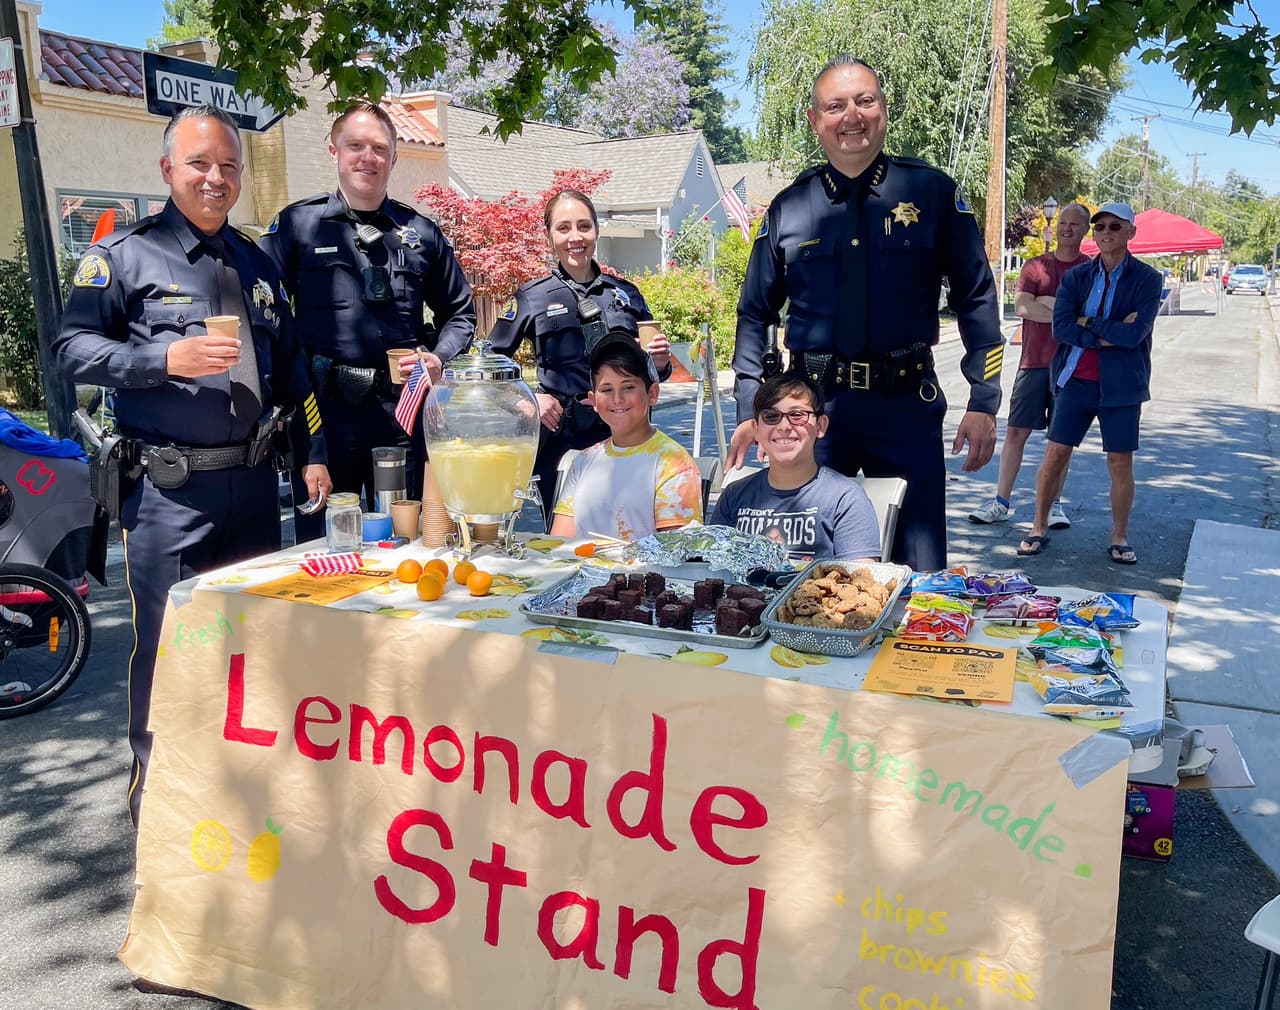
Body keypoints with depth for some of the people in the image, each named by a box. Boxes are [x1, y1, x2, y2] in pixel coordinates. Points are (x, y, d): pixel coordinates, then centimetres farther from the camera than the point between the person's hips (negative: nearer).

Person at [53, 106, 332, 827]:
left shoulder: (256, 263, 15)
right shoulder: (125, 254, -1)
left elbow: (291, 368, 15)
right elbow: (74, 348, -7)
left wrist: (314, 454, 8)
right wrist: (166, 359, -21)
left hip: (254, 482, 5)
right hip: (169, 490, -5)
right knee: (168, 639, 2)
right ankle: (155, 782, 21)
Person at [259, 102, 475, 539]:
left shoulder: (421, 233, 12)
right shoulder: (296, 224, 5)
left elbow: (459, 311, 20)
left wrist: (439, 359, 2)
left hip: (403, 411, 2)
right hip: (324, 410, -2)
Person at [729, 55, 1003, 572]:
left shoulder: (932, 192, 3)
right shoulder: (788, 208, 7)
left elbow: (976, 300, 5)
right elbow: (755, 314, 13)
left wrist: (984, 404, -2)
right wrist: (748, 412, 5)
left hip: (907, 409, -1)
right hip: (811, 408, 2)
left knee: (919, 573, 3)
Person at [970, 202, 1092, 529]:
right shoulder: (1035, 266, 8)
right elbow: (1021, 307, -7)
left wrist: (1045, 302, -11)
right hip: (1033, 361, 1)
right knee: (1016, 431, 0)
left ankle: (1053, 504, 13)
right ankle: (1001, 502, 6)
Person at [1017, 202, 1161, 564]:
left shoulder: (1148, 279, -2)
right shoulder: (1076, 276, 6)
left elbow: (1135, 334, -15)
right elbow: (1061, 327, -8)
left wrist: (1087, 323, -10)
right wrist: (1109, 334, -15)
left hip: (1121, 384, -2)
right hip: (1076, 380, 2)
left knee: (1120, 462, 4)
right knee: (1055, 454, 1)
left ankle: (1119, 538, 17)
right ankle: (1039, 529, 13)